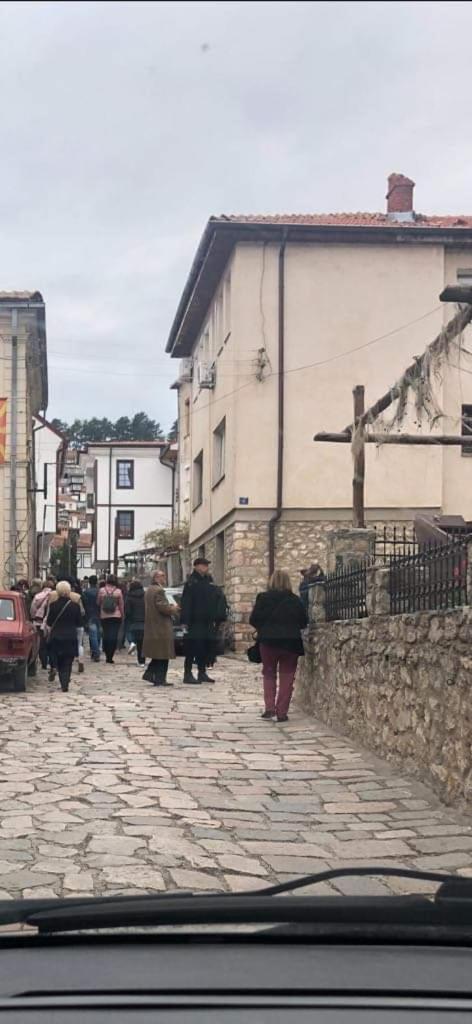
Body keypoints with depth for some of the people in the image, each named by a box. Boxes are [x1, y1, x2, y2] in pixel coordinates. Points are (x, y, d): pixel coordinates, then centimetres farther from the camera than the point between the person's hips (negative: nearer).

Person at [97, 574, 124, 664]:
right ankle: (110, 657, -7)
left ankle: (107, 656, 11)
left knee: (105, 636, 10)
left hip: (104, 617, 1)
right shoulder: (118, 591, -4)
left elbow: (98, 603, 6)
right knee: (114, 636, -1)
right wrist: (122, 616, 12)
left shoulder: (101, 590, -3)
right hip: (116, 616, -1)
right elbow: (121, 605, 1)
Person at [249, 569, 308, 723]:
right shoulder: (295, 600, -1)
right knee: (287, 677, 7)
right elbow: (304, 622, 4)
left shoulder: (263, 598, -5)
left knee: (269, 674, 14)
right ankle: (282, 712, 4)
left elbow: (253, 619, -5)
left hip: (268, 641, 0)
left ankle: (269, 707, 0)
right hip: (291, 642, 0)